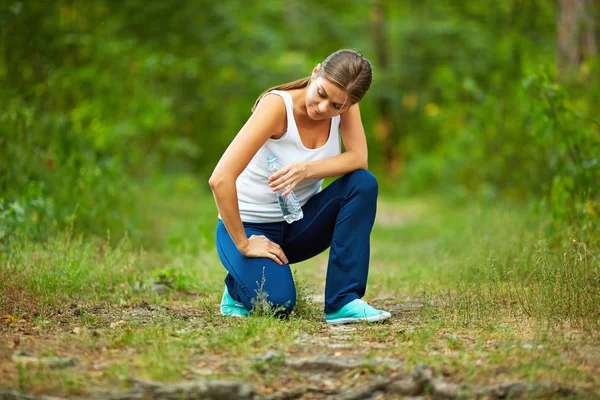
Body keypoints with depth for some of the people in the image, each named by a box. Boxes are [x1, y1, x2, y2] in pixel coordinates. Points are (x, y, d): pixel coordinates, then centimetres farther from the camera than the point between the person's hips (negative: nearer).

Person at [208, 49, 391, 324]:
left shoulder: (345, 105, -10)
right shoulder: (277, 105, -27)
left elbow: (358, 159, -21)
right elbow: (220, 180, -33)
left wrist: (307, 170, -38)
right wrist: (243, 244, -26)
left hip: (299, 223, 5)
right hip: (251, 225, -5)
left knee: (363, 183, -21)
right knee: (278, 302, -30)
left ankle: (343, 302, -19)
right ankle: (238, 287, 8)